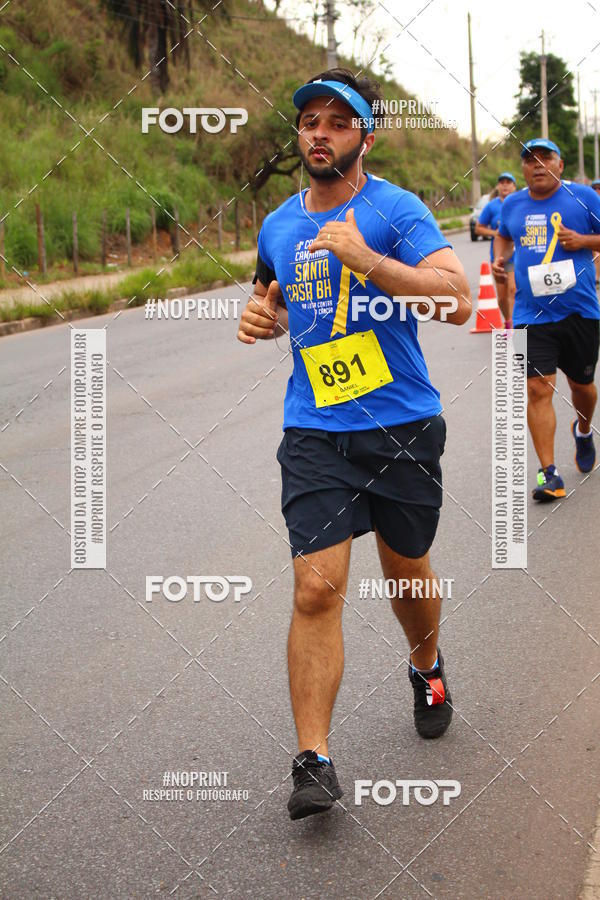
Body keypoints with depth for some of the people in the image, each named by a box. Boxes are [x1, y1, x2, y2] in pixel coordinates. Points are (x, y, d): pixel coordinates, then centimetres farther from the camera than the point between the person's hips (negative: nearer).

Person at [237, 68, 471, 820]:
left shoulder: (395, 210, -8)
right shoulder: (278, 226, 8)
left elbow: (457, 300, -21)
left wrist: (366, 259, -30)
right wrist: (263, 316, 4)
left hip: (401, 427, -2)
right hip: (314, 432, 2)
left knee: (407, 573, 15)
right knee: (316, 589, -11)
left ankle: (427, 668, 48)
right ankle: (313, 760, -7)